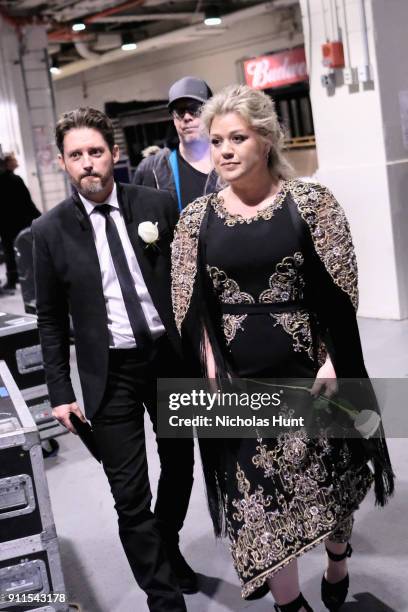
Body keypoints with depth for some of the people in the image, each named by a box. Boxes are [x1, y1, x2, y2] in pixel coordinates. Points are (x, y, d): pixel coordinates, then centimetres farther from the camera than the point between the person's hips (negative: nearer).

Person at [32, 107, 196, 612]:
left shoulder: (157, 205, -3)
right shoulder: (51, 230, -5)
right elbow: (51, 319, 1)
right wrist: (60, 391, -2)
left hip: (171, 356, 2)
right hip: (110, 372, -2)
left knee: (179, 466, 19)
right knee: (130, 494, 0)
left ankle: (168, 550, 47)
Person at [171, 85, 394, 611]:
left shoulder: (310, 202, -5)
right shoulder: (196, 218, 1)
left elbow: (339, 294, -6)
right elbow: (192, 307, 1)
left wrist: (331, 365, -14)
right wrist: (213, 372, -8)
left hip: (309, 371, -1)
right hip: (239, 380, 1)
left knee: (329, 478, 15)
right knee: (258, 495, 6)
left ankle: (337, 562, 46)